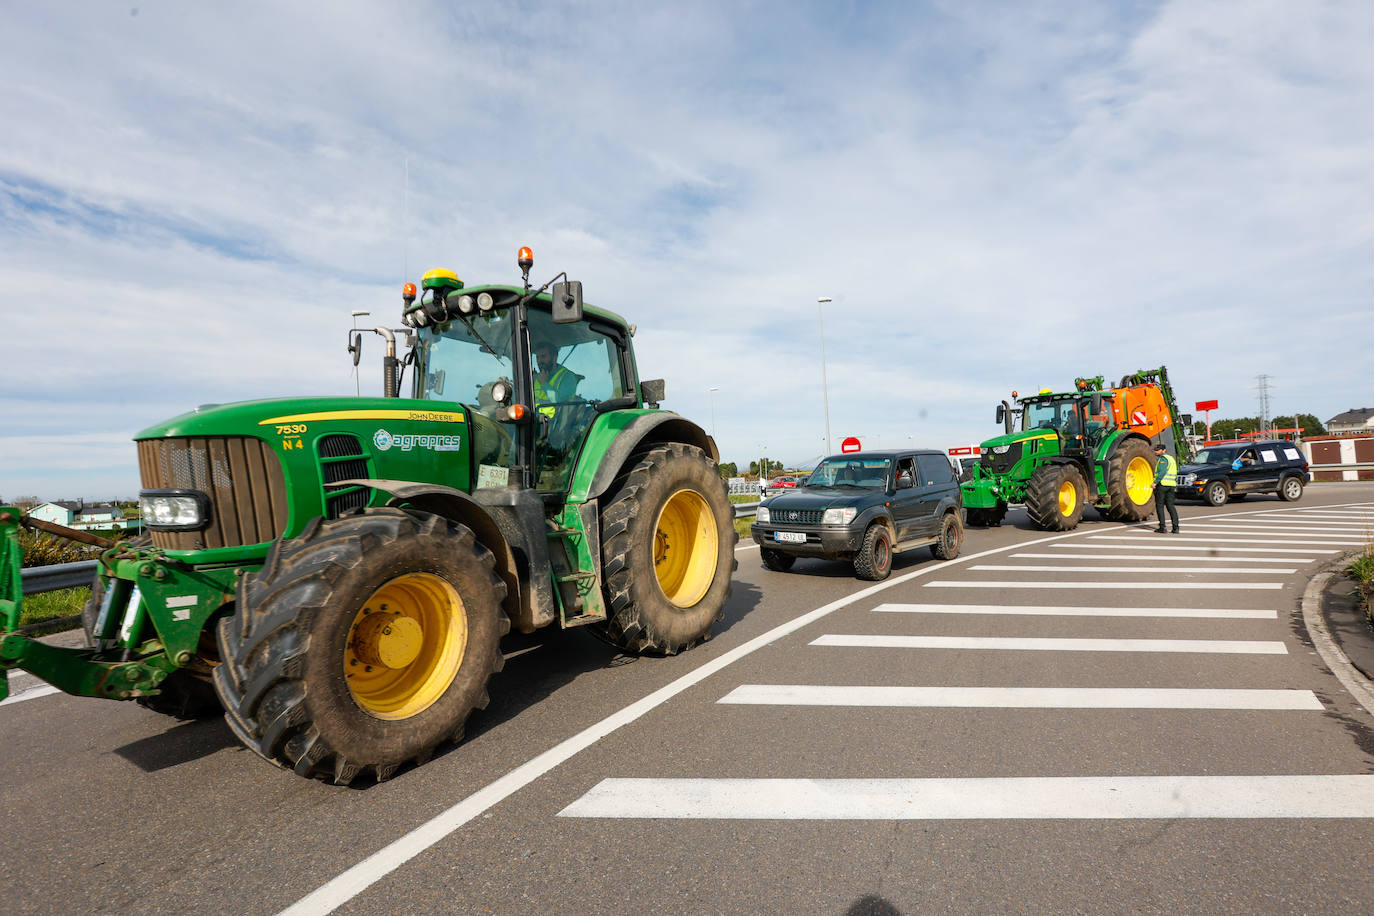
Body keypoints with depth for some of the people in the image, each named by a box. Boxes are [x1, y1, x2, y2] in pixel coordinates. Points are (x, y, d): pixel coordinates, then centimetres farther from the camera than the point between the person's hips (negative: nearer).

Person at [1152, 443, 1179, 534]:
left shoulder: (1163, 458, -9)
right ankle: (1176, 527, -1)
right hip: (1172, 485, 8)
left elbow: (1162, 472, -21)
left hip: (1162, 484, -8)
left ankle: (1162, 527, -3)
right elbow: (1175, 473, 23)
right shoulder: (1171, 458, 20)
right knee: (1171, 506, 7)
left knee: (1160, 506, -1)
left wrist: (1155, 482, -22)